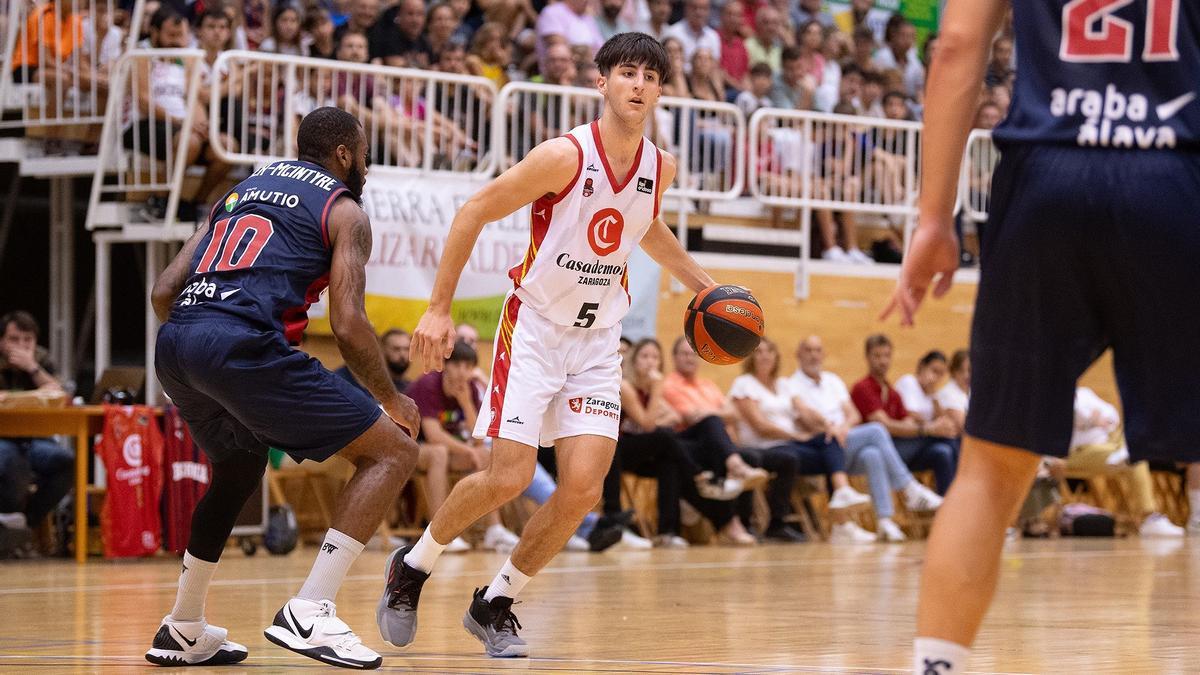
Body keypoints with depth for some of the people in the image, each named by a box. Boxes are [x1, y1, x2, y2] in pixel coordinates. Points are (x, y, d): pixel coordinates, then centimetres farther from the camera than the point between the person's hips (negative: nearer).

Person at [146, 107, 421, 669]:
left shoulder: (240, 191, 30)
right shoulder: (343, 211, 11)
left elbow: (164, 292, 23)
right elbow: (348, 326, -1)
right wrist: (392, 400, 14)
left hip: (172, 347, 8)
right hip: (244, 344, -7)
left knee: (239, 469, 34)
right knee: (392, 451, 1)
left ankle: (182, 632, 35)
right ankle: (309, 613, -11)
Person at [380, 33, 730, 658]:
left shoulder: (660, 166, 1)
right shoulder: (565, 155, -18)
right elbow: (475, 212, -12)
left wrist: (700, 282, 22)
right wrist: (439, 309, -13)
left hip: (598, 338, 5)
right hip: (534, 327, -5)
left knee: (582, 487, -8)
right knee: (508, 477, -12)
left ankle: (494, 605, 11)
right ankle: (411, 567, 15)